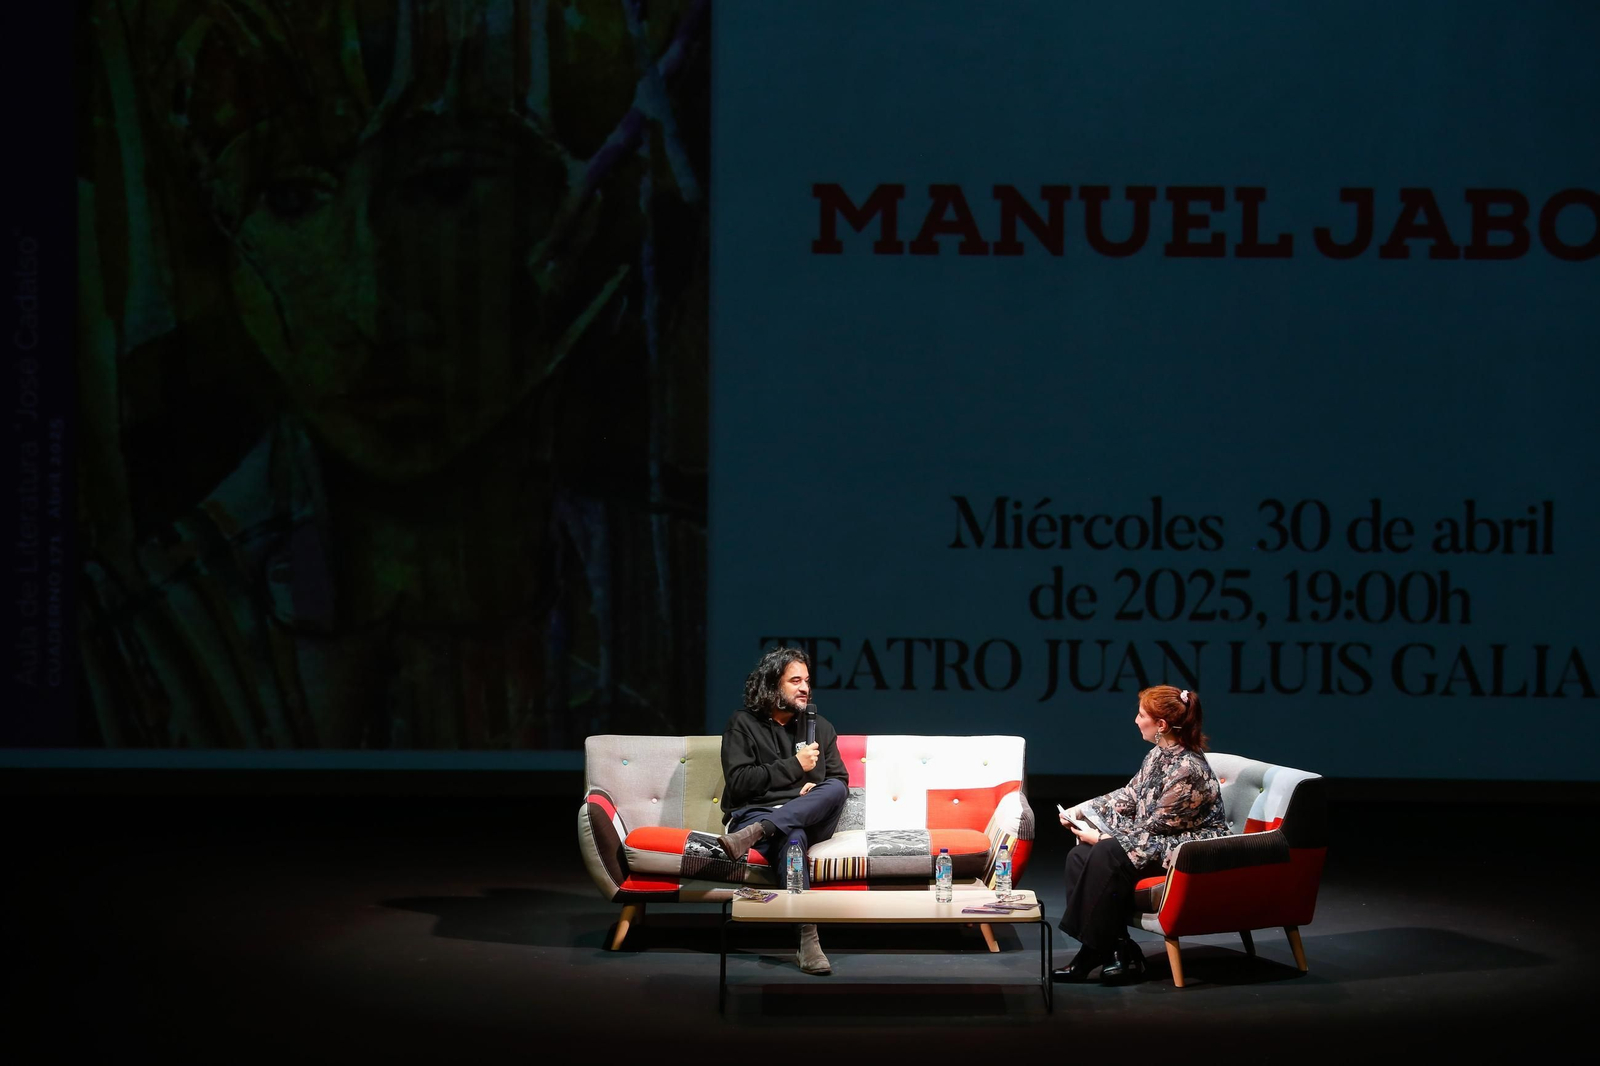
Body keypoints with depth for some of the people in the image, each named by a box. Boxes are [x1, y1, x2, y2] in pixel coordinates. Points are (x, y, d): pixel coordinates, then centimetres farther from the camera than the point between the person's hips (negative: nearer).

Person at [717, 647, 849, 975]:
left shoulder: (819, 726, 19)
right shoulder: (744, 724, 6)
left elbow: (840, 782, 20)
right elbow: (738, 782, -6)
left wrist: (819, 790, -5)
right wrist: (794, 766, -9)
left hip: (811, 818, 4)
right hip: (754, 812, -4)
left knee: (834, 790, -31)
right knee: (792, 835, -41)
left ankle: (753, 836, -48)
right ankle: (807, 939, -55)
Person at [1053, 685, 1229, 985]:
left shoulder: (1187, 770, -23)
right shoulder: (1159, 755, 6)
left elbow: (1153, 827, -19)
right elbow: (1129, 795, 17)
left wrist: (1101, 837, -14)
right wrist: (1082, 809, 8)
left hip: (1191, 851, -10)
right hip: (1156, 840, 10)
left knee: (1106, 856, -27)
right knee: (1079, 857, -6)